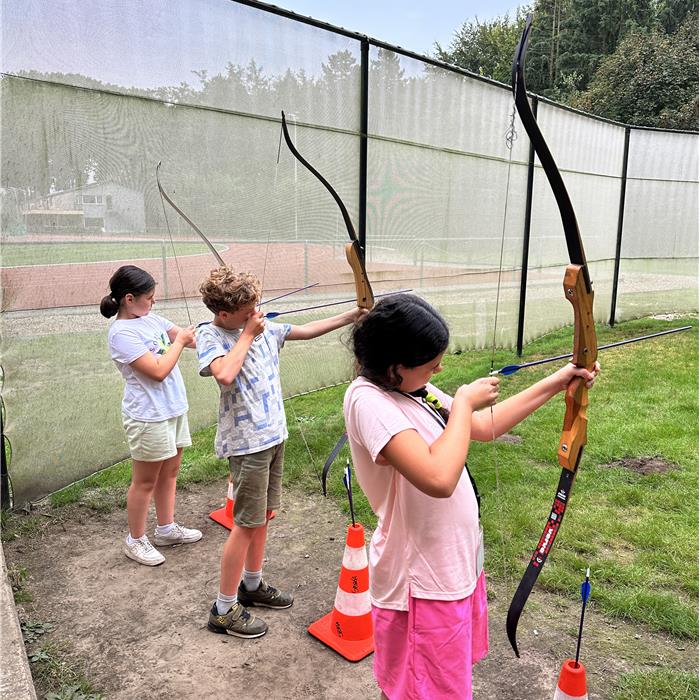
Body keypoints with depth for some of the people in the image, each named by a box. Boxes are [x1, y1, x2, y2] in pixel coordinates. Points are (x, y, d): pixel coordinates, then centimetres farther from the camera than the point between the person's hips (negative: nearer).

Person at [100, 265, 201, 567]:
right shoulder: (121, 333, -19)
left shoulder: (152, 319, 5)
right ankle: (135, 540, 25)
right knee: (145, 482, 7)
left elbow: (191, 338, 8)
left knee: (169, 473, 19)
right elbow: (158, 371, -23)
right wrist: (179, 341, -11)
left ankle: (166, 528, 36)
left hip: (173, 409, 8)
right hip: (149, 417, -8)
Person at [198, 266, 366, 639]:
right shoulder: (209, 335, -15)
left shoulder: (263, 327, 5)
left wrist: (351, 315, 8)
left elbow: (306, 330, 13)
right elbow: (225, 374, -34)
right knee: (247, 523, 0)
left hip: (273, 434, 8)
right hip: (245, 441, -7)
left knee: (264, 514, 18)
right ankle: (224, 609, 15)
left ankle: (252, 585, 38)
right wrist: (248, 335, -21)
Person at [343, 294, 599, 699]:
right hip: (424, 581, -8)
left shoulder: (415, 389, 2)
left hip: (457, 563, 9)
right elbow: (439, 479, -37)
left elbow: (485, 427, 13)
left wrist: (556, 383, 11)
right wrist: (464, 402, -22)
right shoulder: (369, 401, -26)